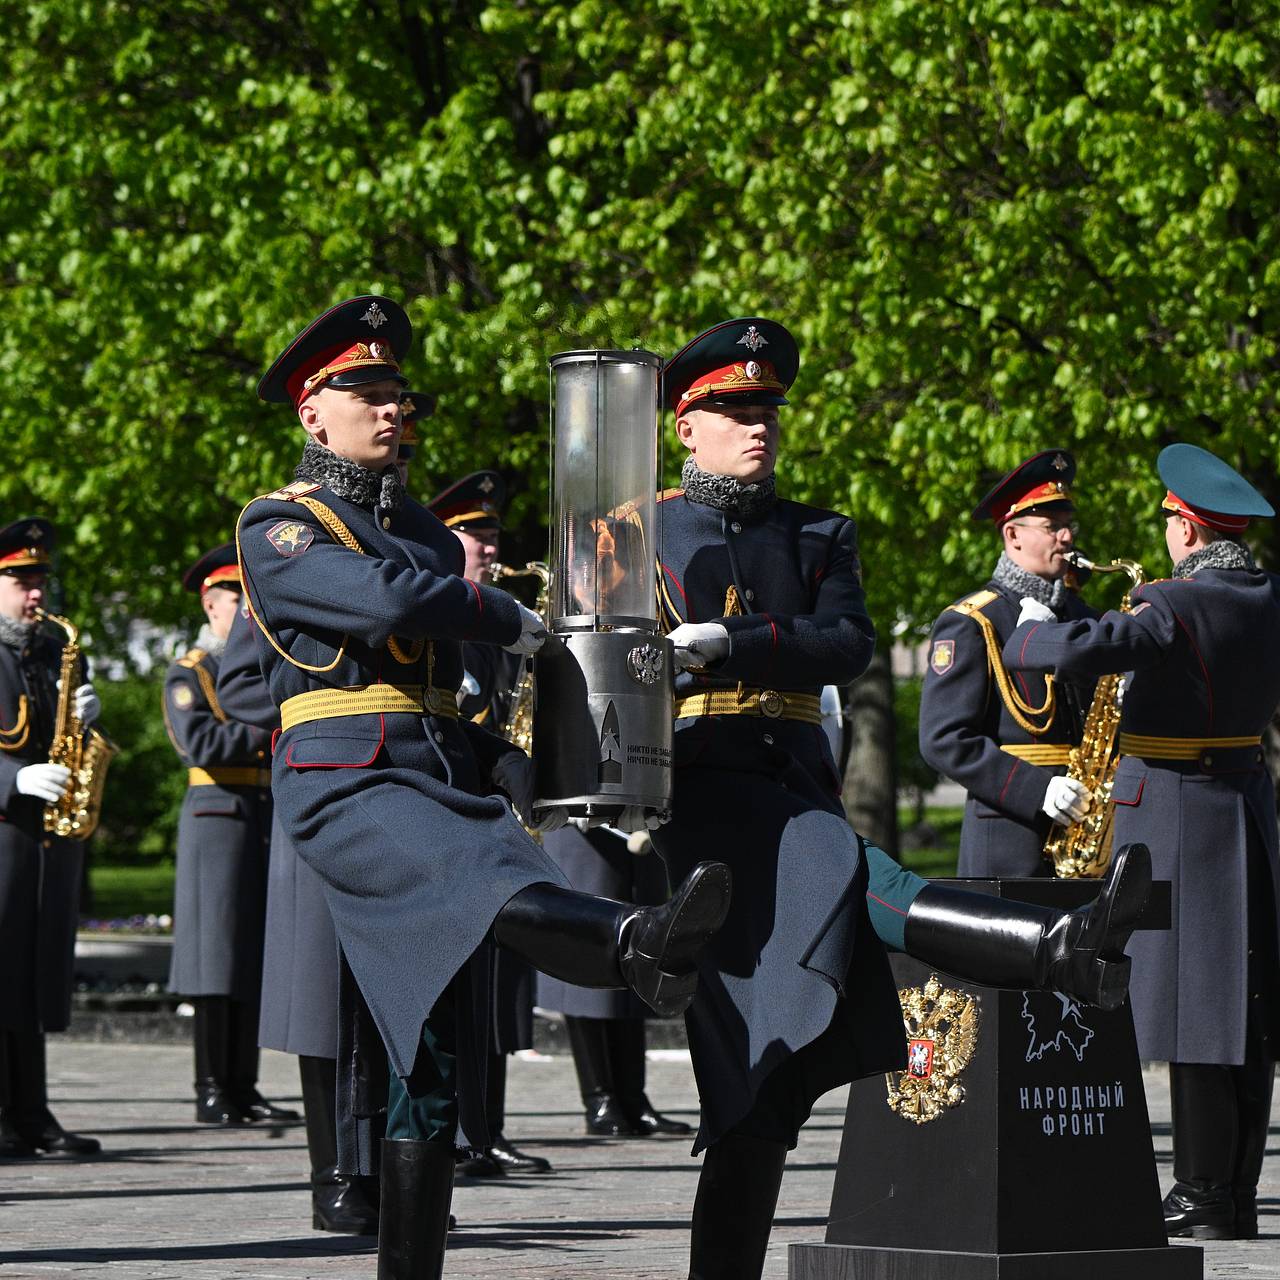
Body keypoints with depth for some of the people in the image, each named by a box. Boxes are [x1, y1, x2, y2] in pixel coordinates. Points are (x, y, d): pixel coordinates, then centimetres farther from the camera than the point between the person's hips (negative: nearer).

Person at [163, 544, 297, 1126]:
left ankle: (244, 1087, 9)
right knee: (217, 958, -8)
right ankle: (211, 1093, -6)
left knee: (255, 960, 6)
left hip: (271, 824, 6)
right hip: (218, 819, -6)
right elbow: (201, 744, -15)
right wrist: (269, 729, -18)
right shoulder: (188, 674, -1)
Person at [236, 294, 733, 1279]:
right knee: (477, 873, -36)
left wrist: (502, 760, 10)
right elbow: (386, 603, -15)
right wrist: (509, 619, -2)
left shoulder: (428, 532, 25)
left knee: (435, 1048, 0)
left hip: (444, 780, 7)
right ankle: (643, 944, -64)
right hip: (346, 782, -7)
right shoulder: (278, 530, 3)